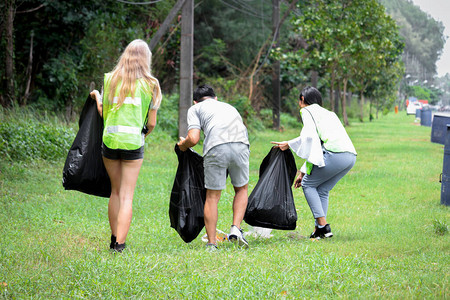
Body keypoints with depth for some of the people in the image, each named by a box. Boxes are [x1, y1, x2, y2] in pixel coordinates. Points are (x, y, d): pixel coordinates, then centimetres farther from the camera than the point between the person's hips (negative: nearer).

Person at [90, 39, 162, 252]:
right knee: (127, 196, 0)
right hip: (133, 142, -2)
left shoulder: (110, 80, 7)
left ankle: (114, 239, 22)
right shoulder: (150, 85, 2)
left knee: (115, 191, 17)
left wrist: (96, 96, 29)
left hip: (109, 139, 2)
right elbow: (152, 123, 5)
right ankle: (120, 244, -6)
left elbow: (103, 114, 10)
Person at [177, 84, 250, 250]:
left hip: (216, 148, -3)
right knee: (241, 189, 24)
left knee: (212, 197, 9)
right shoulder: (229, 106, 36)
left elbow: (193, 139, 7)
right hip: (241, 145, 3)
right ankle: (236, 229, 6)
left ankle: (211, 244, 11)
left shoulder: (195, 108, 22)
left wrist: (183, 145, 29)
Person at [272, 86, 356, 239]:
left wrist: (289, 144, 2)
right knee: (322, 190, 17)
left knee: (308, 184, 7)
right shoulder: (328, 113, 33)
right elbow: (316, 146, 35)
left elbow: (309, 135, -11)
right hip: (351, 156, 8)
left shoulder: (307, 111, 8)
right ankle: (319, 228, 9)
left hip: (336, 154, -8)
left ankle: (323, 226, -3)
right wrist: (303, 172, 37)